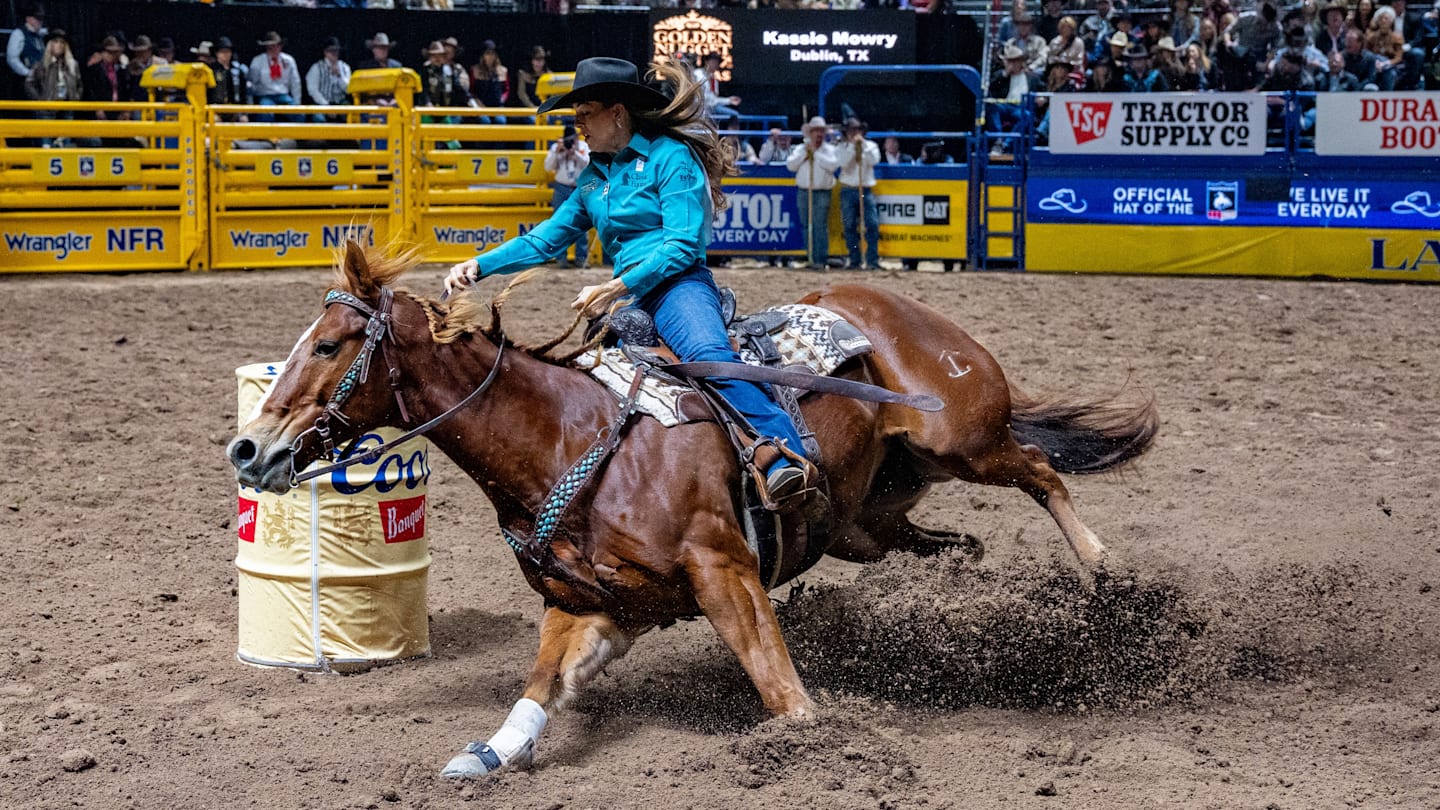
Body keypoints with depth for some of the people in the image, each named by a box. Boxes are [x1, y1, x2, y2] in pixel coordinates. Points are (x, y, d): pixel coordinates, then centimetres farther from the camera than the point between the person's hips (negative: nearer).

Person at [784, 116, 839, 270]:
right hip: (803, 192, 4)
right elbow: (790, 165, -2)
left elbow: (833, 165, -15)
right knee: (807, 226, 7)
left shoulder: (829, 150, 4)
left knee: (820, 226, -12)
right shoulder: (800, 149, 11)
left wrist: (815, 153, -13)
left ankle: (821, 259, -14)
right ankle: (810, 257, 13)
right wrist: (805, 152, -8)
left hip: (822, 193, -4)